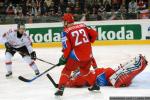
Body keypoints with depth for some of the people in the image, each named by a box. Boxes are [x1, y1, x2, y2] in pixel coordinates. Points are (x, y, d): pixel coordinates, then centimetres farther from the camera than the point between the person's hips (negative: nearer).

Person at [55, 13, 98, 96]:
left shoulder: (66, 31, -4)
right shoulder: (83, 26, 8)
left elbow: (67, 47, -11)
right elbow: (94, 34, 7)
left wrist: (64, 58, 2)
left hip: (76, 55, -5)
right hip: (88, 54, 5)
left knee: (66, 70, 9)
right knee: (85, 70, 30)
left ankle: (60, 89, -1)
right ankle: (94, 85, 36)